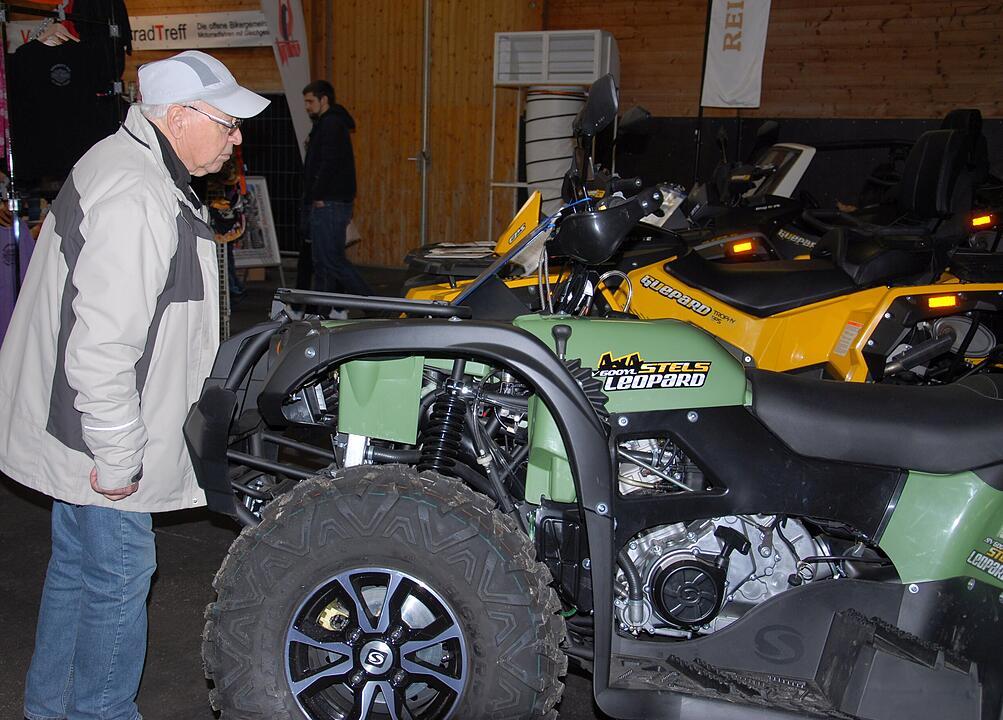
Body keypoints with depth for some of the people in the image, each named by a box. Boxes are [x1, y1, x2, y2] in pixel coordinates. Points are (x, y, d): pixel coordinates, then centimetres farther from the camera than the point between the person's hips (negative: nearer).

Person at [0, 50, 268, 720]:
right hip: (96, 436, -11)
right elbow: (102, 345, -30)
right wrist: (118, 458, -22)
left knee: (77, 565, 23)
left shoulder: (128, 163, 10)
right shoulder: (137, 200, -26)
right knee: (119, 577, 5)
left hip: (72, 421, 11)